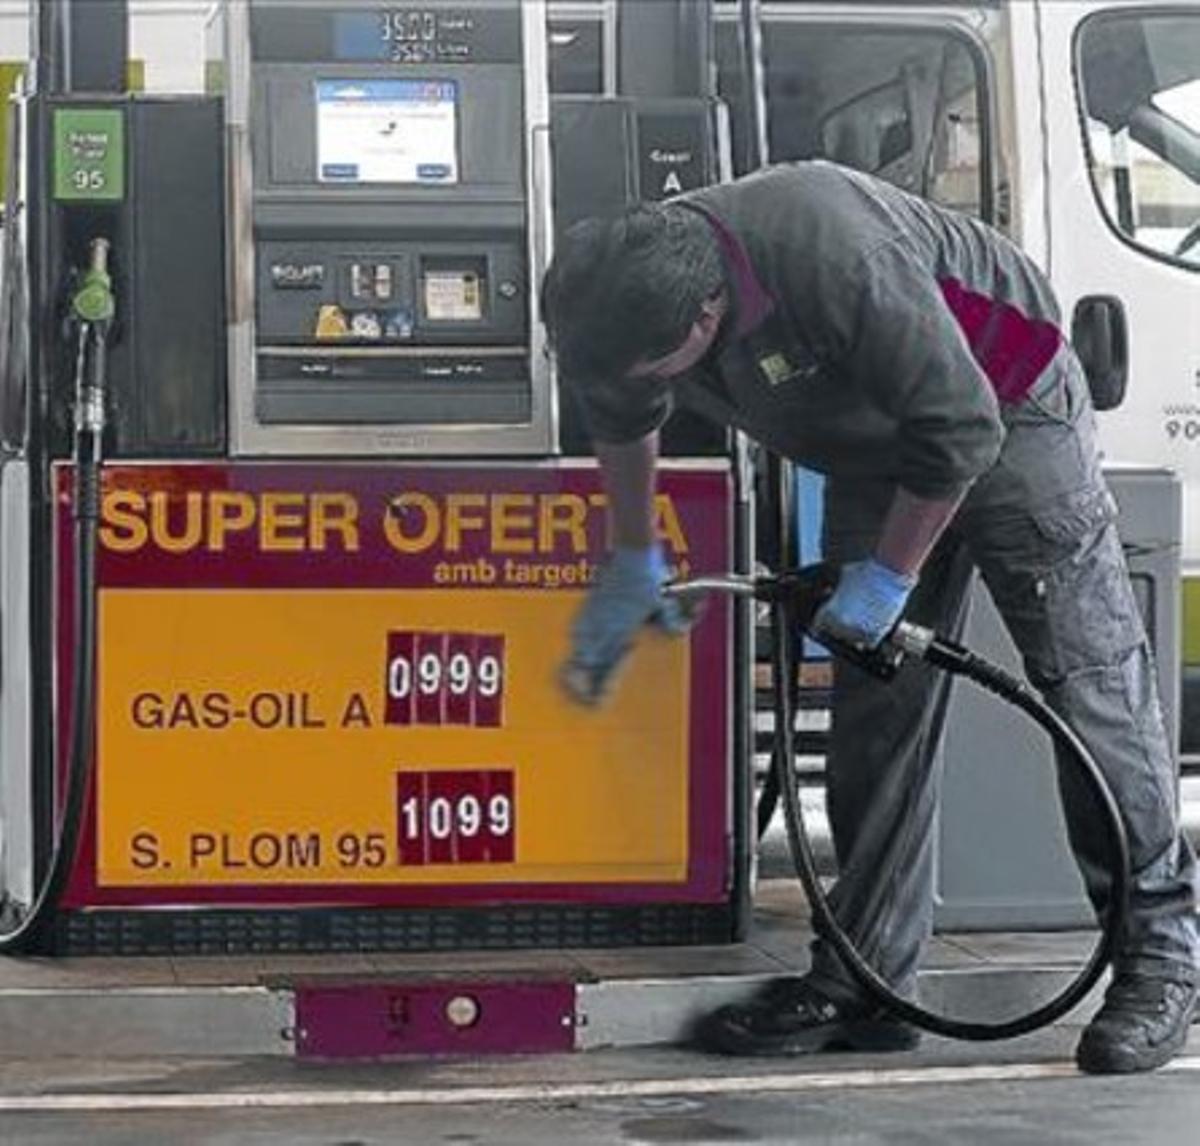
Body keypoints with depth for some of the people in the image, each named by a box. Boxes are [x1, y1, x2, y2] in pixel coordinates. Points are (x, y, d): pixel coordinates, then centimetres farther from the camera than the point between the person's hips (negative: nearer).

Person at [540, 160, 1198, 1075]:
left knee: (1089, 679, -6)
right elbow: (622, 418, 9)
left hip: (1008, 411, -7)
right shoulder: (631, 295, -17)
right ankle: (864, 981, 4)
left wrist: (889, 576, -23)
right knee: (877, 707, 2)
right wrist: (634, 562, 15)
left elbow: (962, 428, -31)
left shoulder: (837, 260, -41)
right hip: (879, 448, 7)